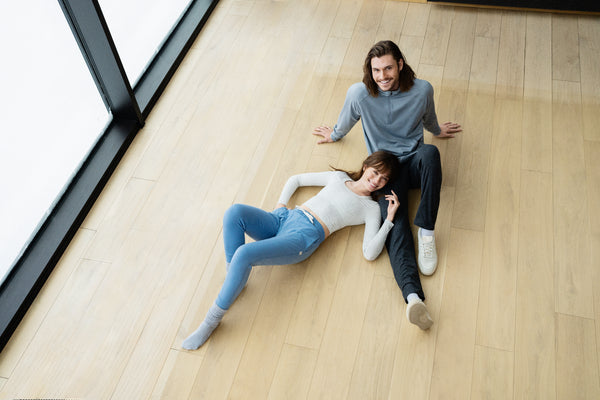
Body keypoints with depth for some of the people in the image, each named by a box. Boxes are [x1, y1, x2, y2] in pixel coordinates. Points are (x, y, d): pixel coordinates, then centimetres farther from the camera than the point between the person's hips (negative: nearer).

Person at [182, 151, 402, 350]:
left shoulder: (371, 208, 12)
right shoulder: (339, 177, 23)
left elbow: (370, 253, -1)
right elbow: (295, 179, 30)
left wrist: (389, 218, -5)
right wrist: (280, 205, 14)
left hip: (305, 235, -5)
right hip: (284, 218, 5)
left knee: (244, 254, -30)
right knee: (234, 212, -27)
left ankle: (212, 319, -14)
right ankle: (232, 278, -12)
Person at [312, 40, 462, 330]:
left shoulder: (422, 90, -7)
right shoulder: (359, 94, -11)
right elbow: (345, 123, 12)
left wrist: (437, 131, 33)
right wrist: (334, 135, 28)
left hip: (414, 162, 1)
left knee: (430, 152, -37)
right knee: (394, 222, -27)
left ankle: (426, 231, -27)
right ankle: (413, 296, -45)